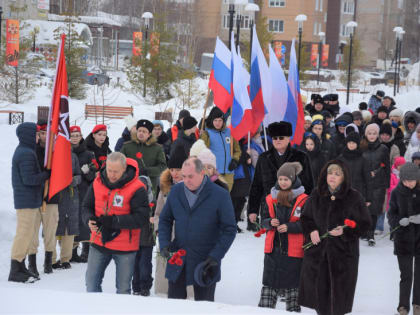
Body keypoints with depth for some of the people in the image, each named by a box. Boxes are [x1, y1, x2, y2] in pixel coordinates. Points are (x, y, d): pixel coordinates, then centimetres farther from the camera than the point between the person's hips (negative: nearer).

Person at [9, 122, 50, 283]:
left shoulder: (23, 151, 17)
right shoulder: (27, 154, -17)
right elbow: (29, 179, -21)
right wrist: (47, 174, -10)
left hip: (29, 200, 11)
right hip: (27, 200, -11)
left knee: (27, 234, 15)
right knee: (24, 234, -8)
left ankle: (20, 267, 21)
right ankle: (15, 271, -6)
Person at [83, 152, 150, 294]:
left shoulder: (136, 188, -15)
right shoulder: (98, 183, -2)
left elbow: (141, 217, -18)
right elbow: (87, 206, 9)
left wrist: (114, 221, -24)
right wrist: (89, 219, -14)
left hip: (124, 248, -4)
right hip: (99, 244, 4)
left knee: (123, 289, 8)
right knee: (91, 283, 11)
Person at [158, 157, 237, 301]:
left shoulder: (220, 195, -9)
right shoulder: (176, 191, 2)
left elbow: (229, 229, -6)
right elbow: (165, 220, 12)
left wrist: (215, 257, -14)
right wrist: (164, 243, -5)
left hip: (205, 262, -3)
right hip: (177, 259, 3)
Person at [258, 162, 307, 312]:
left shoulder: (303, 200, -6)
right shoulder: (271, 198, 8)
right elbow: (263, 219, 14)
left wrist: (289, 227, -18)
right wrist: (270, 222, -9)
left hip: (293, 249, -3)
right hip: (273, 248, 3)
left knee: (292, 284, 8)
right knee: (269, 283, 4)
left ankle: (293, 310, 19)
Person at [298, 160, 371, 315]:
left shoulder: (354, 197, -4)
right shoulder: (316, 195, 5)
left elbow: (364, 223, -1)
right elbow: (305, 217, 17)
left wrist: (345, 231, -15)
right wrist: (311, 231, -3)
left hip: (343, 251, -3)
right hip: (317, 249, 3)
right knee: (317, 285, 5)